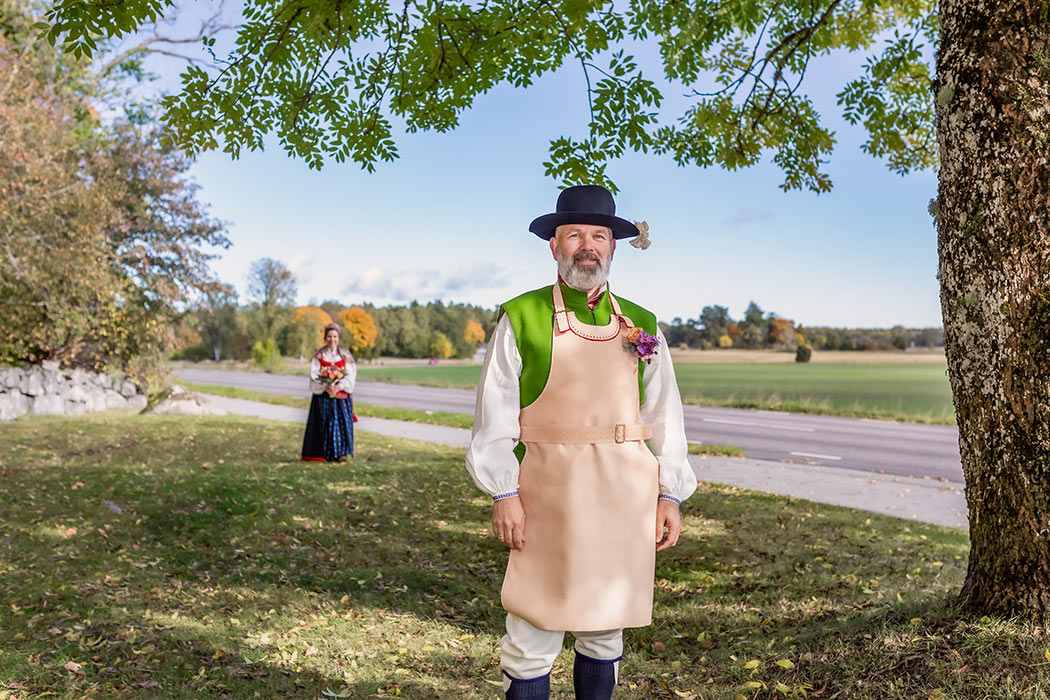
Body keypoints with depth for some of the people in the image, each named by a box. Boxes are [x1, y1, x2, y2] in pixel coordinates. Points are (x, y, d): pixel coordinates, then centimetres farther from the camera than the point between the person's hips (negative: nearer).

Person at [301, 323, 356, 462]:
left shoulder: (345, 354, 5)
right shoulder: (319, 355, 3)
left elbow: (351, 375, -1)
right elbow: (314, 375, -3)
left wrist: (340, 386, -17)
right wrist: (325, 386, -18)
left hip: (341, 394, 0)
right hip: (323, 394, 0)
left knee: (342, 421, -7)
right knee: (325, 423, -2)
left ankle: (341, 452, -2)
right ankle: (325, 453, 7)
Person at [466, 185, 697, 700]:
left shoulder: (641, 326, 9)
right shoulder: (522, 319, -1)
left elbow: (665, 416, 10)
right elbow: (495, 415, -3)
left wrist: (669, 495, 5)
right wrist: (504, 493, -9)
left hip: (623, 502, 3)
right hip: (547, 498, -3)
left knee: (605, 635, 15)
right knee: (533, 640, 2)